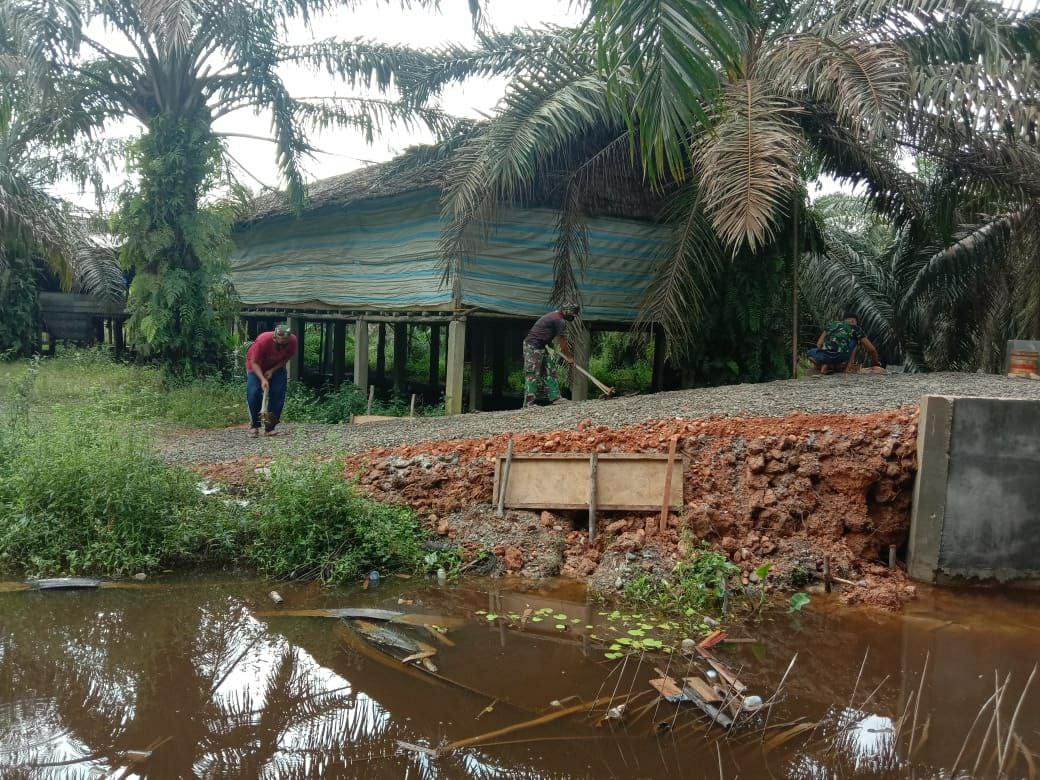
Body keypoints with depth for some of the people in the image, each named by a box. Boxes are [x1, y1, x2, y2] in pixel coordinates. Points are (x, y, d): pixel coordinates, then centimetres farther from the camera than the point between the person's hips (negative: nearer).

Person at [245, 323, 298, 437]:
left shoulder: (293, 341, -26)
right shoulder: (262, 341, -36)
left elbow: (287, 358, -9)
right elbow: (254, 362, -26)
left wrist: (272, 370, -20)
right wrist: (262, 379, -39)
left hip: (277, 367, 3)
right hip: (257, 367, -3)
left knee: (278, 394, -11)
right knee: (254, 393, -18)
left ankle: (270, 427, -2)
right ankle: (254, 425, -1)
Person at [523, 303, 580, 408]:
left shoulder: (554, 315, 16)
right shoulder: (560, 321, -15)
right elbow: (562, 341, -9)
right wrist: (569, 357, 2)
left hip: (539, 347, 10)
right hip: (533, 346, -10)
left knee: (548, 372, 11)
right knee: (532, 375, -11)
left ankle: (555, 398, 13)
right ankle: (528, 404, -12)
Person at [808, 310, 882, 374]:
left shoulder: (832, 324, 28)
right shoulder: (855, 328, 20)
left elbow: (818, 345, 24)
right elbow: (872, 349, 24)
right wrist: (876, 363, 42)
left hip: (825, 356, 3)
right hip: (841, 356, -3)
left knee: (812, 352, 37)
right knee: (854, 339, 24)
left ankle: (825, 365, 7)